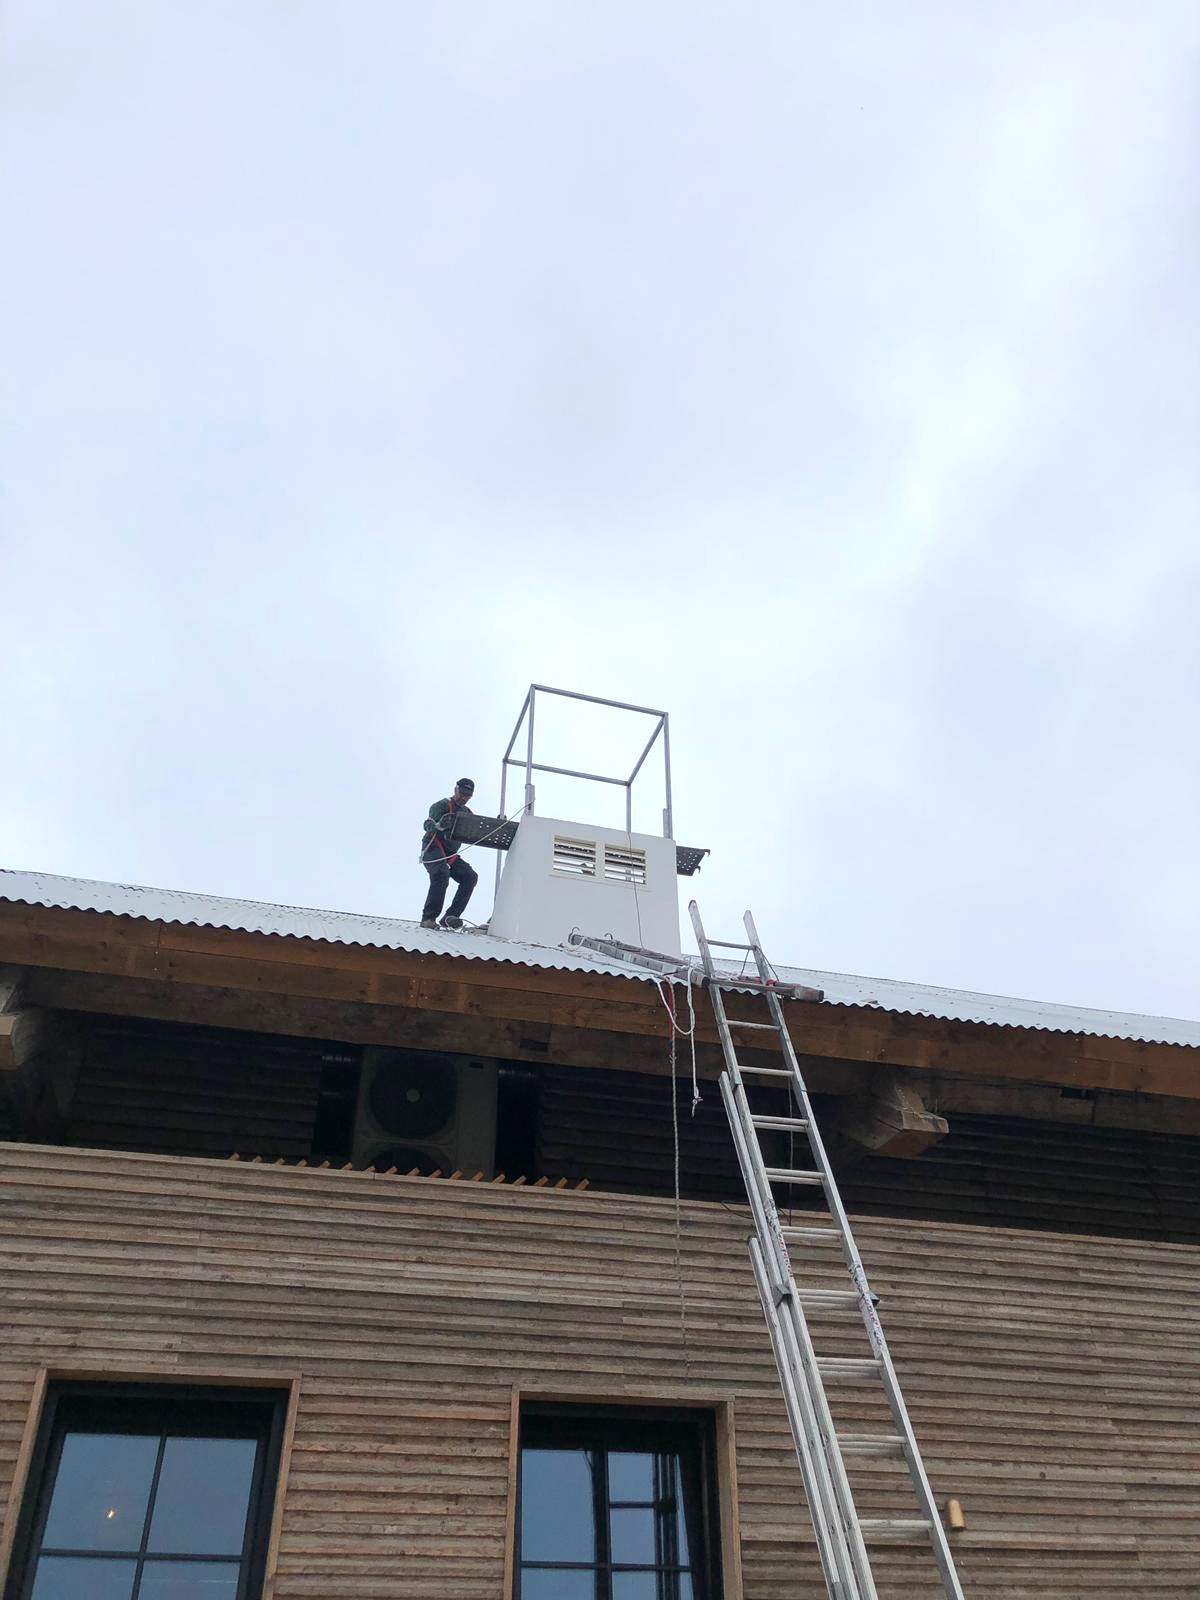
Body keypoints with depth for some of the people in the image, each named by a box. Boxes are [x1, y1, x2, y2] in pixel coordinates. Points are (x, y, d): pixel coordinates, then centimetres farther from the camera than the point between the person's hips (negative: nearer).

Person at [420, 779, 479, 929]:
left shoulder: (467, 812, 17)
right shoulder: (442, 806, -4)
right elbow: (428, 825, -17)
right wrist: (439, 825, -41)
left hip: (450, 853, 7)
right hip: (433, 848, -7)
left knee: (471, 877, -12)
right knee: (442, 874, -31)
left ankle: (450, 917, -16)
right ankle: (428, 918, -27)